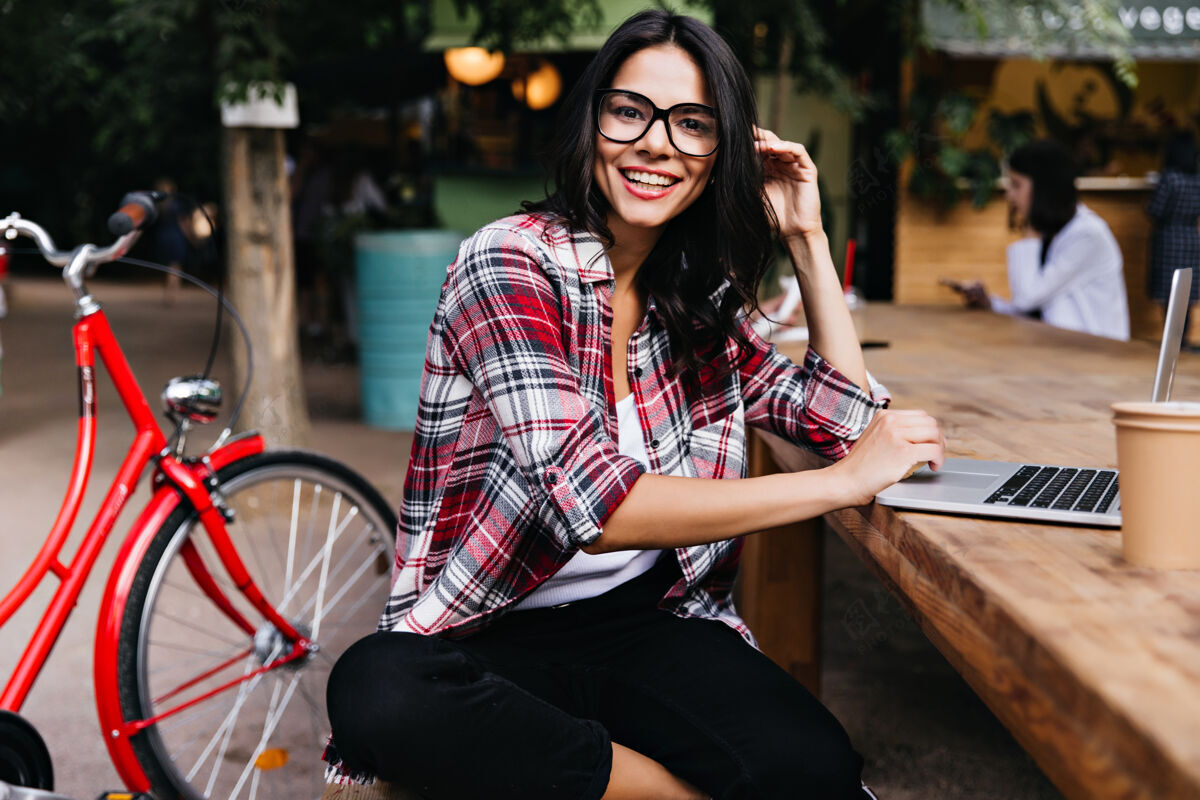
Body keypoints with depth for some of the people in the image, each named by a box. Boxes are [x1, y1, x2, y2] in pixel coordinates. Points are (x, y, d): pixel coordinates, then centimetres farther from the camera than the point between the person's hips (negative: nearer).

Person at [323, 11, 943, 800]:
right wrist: (842, 482, -19)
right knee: (376, 689, -38)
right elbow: (592, 503, -24)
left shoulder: (697, 303, 10)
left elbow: (850, 418, 10)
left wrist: (807, 236, 6)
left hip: (652, 623, 2)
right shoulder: (510, 262, -11)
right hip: (493, 638, -2)